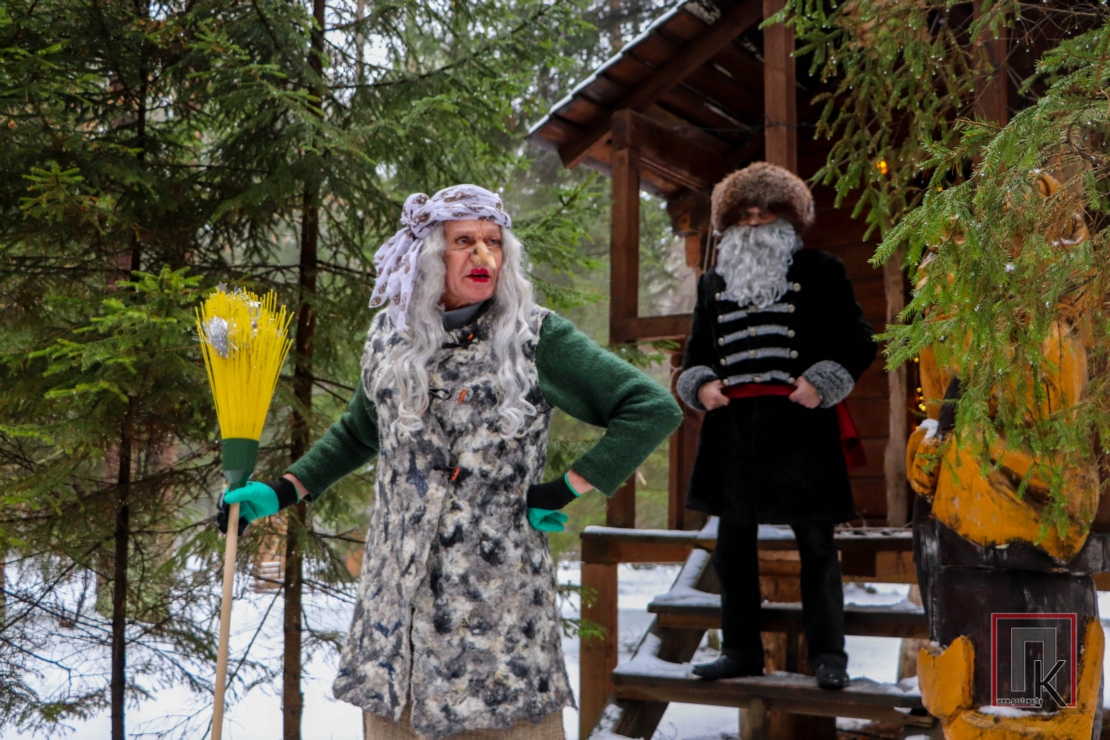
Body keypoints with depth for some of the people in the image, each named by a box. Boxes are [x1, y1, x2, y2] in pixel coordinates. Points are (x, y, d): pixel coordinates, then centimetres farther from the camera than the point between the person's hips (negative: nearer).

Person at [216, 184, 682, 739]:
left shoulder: (536, 339, -8)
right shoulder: (389, 338, 7)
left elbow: (654, 409, -10)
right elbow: (359, 432, 23)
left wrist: (564, 491, -12)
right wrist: (282, 493, 16)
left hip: (499, 593, -4)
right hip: (396, 591, 4)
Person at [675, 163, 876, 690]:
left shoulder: (819, 272, 6)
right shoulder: (713, 282, 18)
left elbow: (857, 342, 3)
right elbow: (696, 351, 23)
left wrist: (822, 381, -12)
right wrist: (700, 384, 2)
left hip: (799, 425, -4)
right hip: (733, 427, 4)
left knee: (816, 544, 0)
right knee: (733, 544, 8)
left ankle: (828, 655, 10)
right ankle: (741, 651, 18)